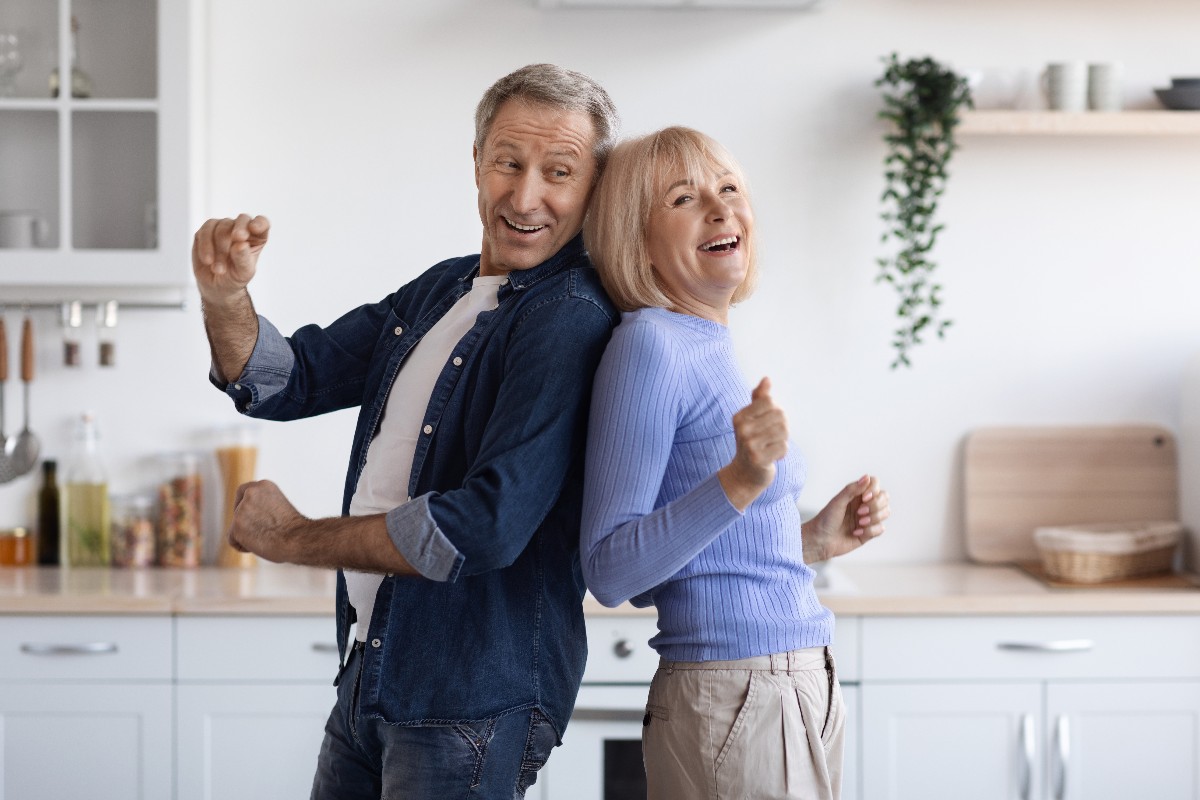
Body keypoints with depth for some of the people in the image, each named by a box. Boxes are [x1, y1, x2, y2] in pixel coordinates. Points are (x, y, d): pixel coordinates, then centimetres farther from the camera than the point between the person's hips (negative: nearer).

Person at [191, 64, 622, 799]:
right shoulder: (439, 291, 11)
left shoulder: (570, 321, -18)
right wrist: (225, 297, -7)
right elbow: (287, 381, 15)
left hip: (472, 703, -8)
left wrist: (295, 539, -13)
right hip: (370, 678, 8)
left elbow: (488, 528, -25)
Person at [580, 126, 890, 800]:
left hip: (807, 689, 8)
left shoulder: (713, 350, 12)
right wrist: (740, 481, -28)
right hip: (730, 705, -8)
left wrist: (813, 540, 9)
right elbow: (610, 572, -19)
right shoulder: (649, 345, -13)